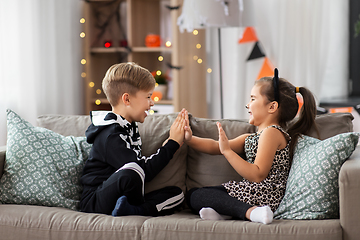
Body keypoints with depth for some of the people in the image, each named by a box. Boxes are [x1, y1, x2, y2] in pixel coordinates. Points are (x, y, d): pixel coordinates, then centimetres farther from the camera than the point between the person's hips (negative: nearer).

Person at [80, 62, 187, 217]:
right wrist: (173, 143, -15)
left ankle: (132, 210, -23)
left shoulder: (128, 127, 14)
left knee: (176, 194, -3)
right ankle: (140, 208, -10)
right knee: (130, 172, -38)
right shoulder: (110, 135, -17)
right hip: (94, 202, -10)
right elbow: (145, 171, -23)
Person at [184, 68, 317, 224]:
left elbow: (258, 175, -22)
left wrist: (227, 151, -23)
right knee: (193, 194, 14)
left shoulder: (272, 132, -11)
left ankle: (250, 211, -26)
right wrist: (189, 139, 0)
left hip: (261, 197, -11)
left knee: (194, 196, -10)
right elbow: (214, 147, 15)